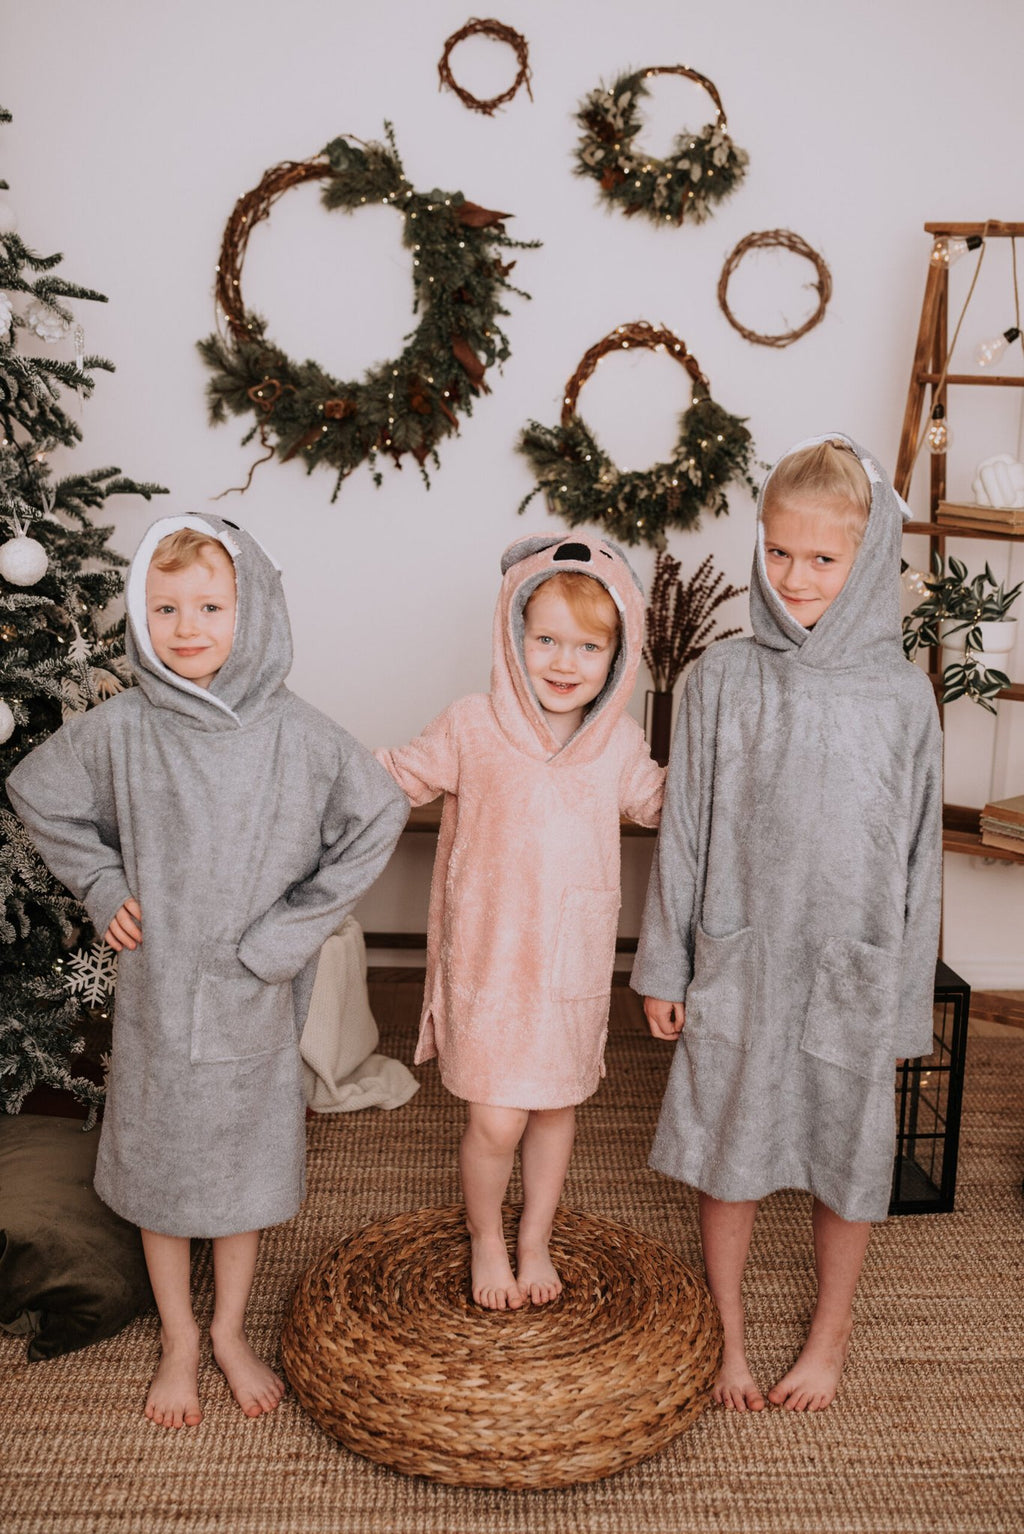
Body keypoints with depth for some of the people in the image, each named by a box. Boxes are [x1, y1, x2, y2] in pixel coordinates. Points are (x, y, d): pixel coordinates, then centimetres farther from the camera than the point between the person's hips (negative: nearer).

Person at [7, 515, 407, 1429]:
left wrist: (292, 928, -8)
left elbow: (378, 818, -4)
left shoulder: (298, 734, -11)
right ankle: (178, 1338, 37)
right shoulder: (118, 732, -9)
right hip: (158, 988, 0)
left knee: (247, 1165, 15)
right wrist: (103, 888, -2)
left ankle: (231, 1329, 38)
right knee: (161, 1166, 14)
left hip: (255, 997, 0)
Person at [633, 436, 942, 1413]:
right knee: (729, 1148, 12)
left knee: (847, 1151, 14)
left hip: (854, 970, 0)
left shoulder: (902, 695, -5)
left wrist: (906, 996, 2)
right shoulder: (722, 680, -5)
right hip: (737, 961, 0)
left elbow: (918, 854, 1)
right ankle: (727, 1330, 34)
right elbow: (681, 832, -1)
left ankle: (831, 1330, 38)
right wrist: (663, 967, 1)